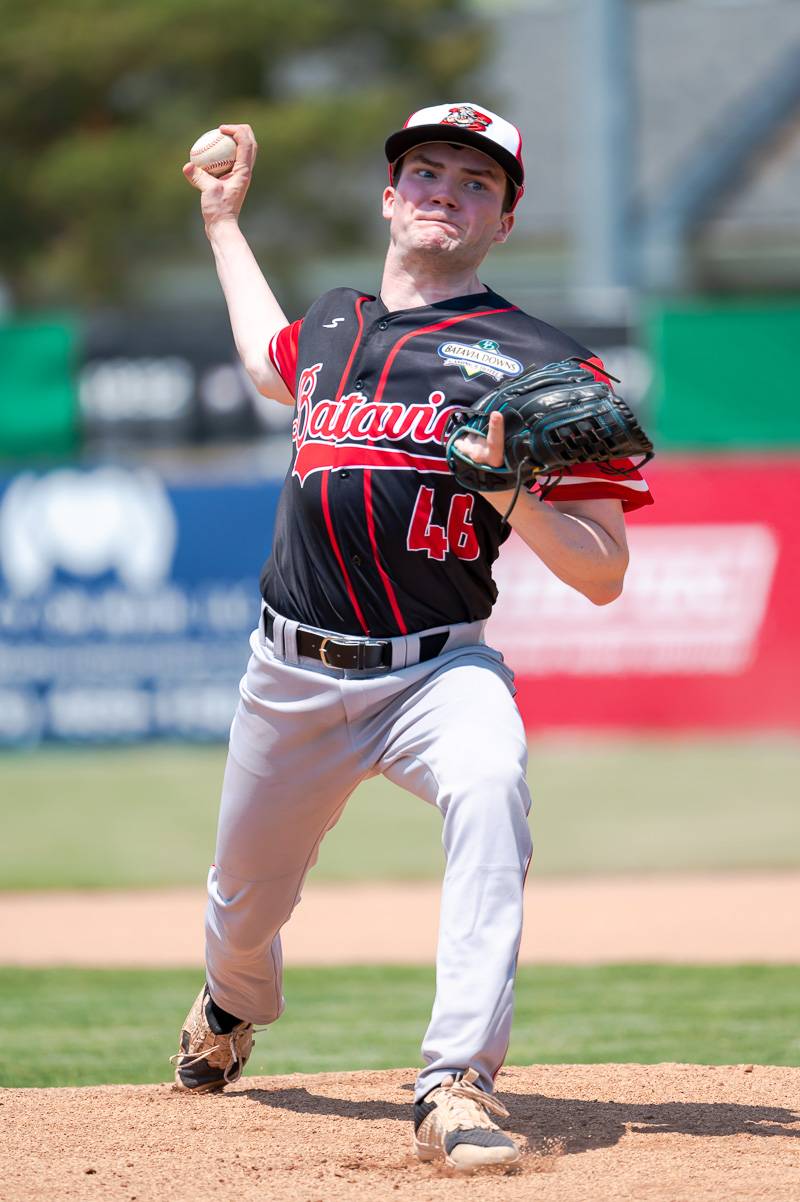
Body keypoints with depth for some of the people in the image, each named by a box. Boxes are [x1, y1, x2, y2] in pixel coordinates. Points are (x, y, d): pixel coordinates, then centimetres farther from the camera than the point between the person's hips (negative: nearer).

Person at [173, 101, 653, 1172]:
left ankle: (459, 1085, -40)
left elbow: (602, 576, -8)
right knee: (245, 900, 18)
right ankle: (230, 1011, 56)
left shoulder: (537, 361, -6)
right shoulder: (334, 323, 10)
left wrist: (504, 488, -25)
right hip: (293, 673, 5)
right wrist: (224, 220, 39)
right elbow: (274, 364, 39)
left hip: (437, 672, -5)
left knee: (489, 784, -37)